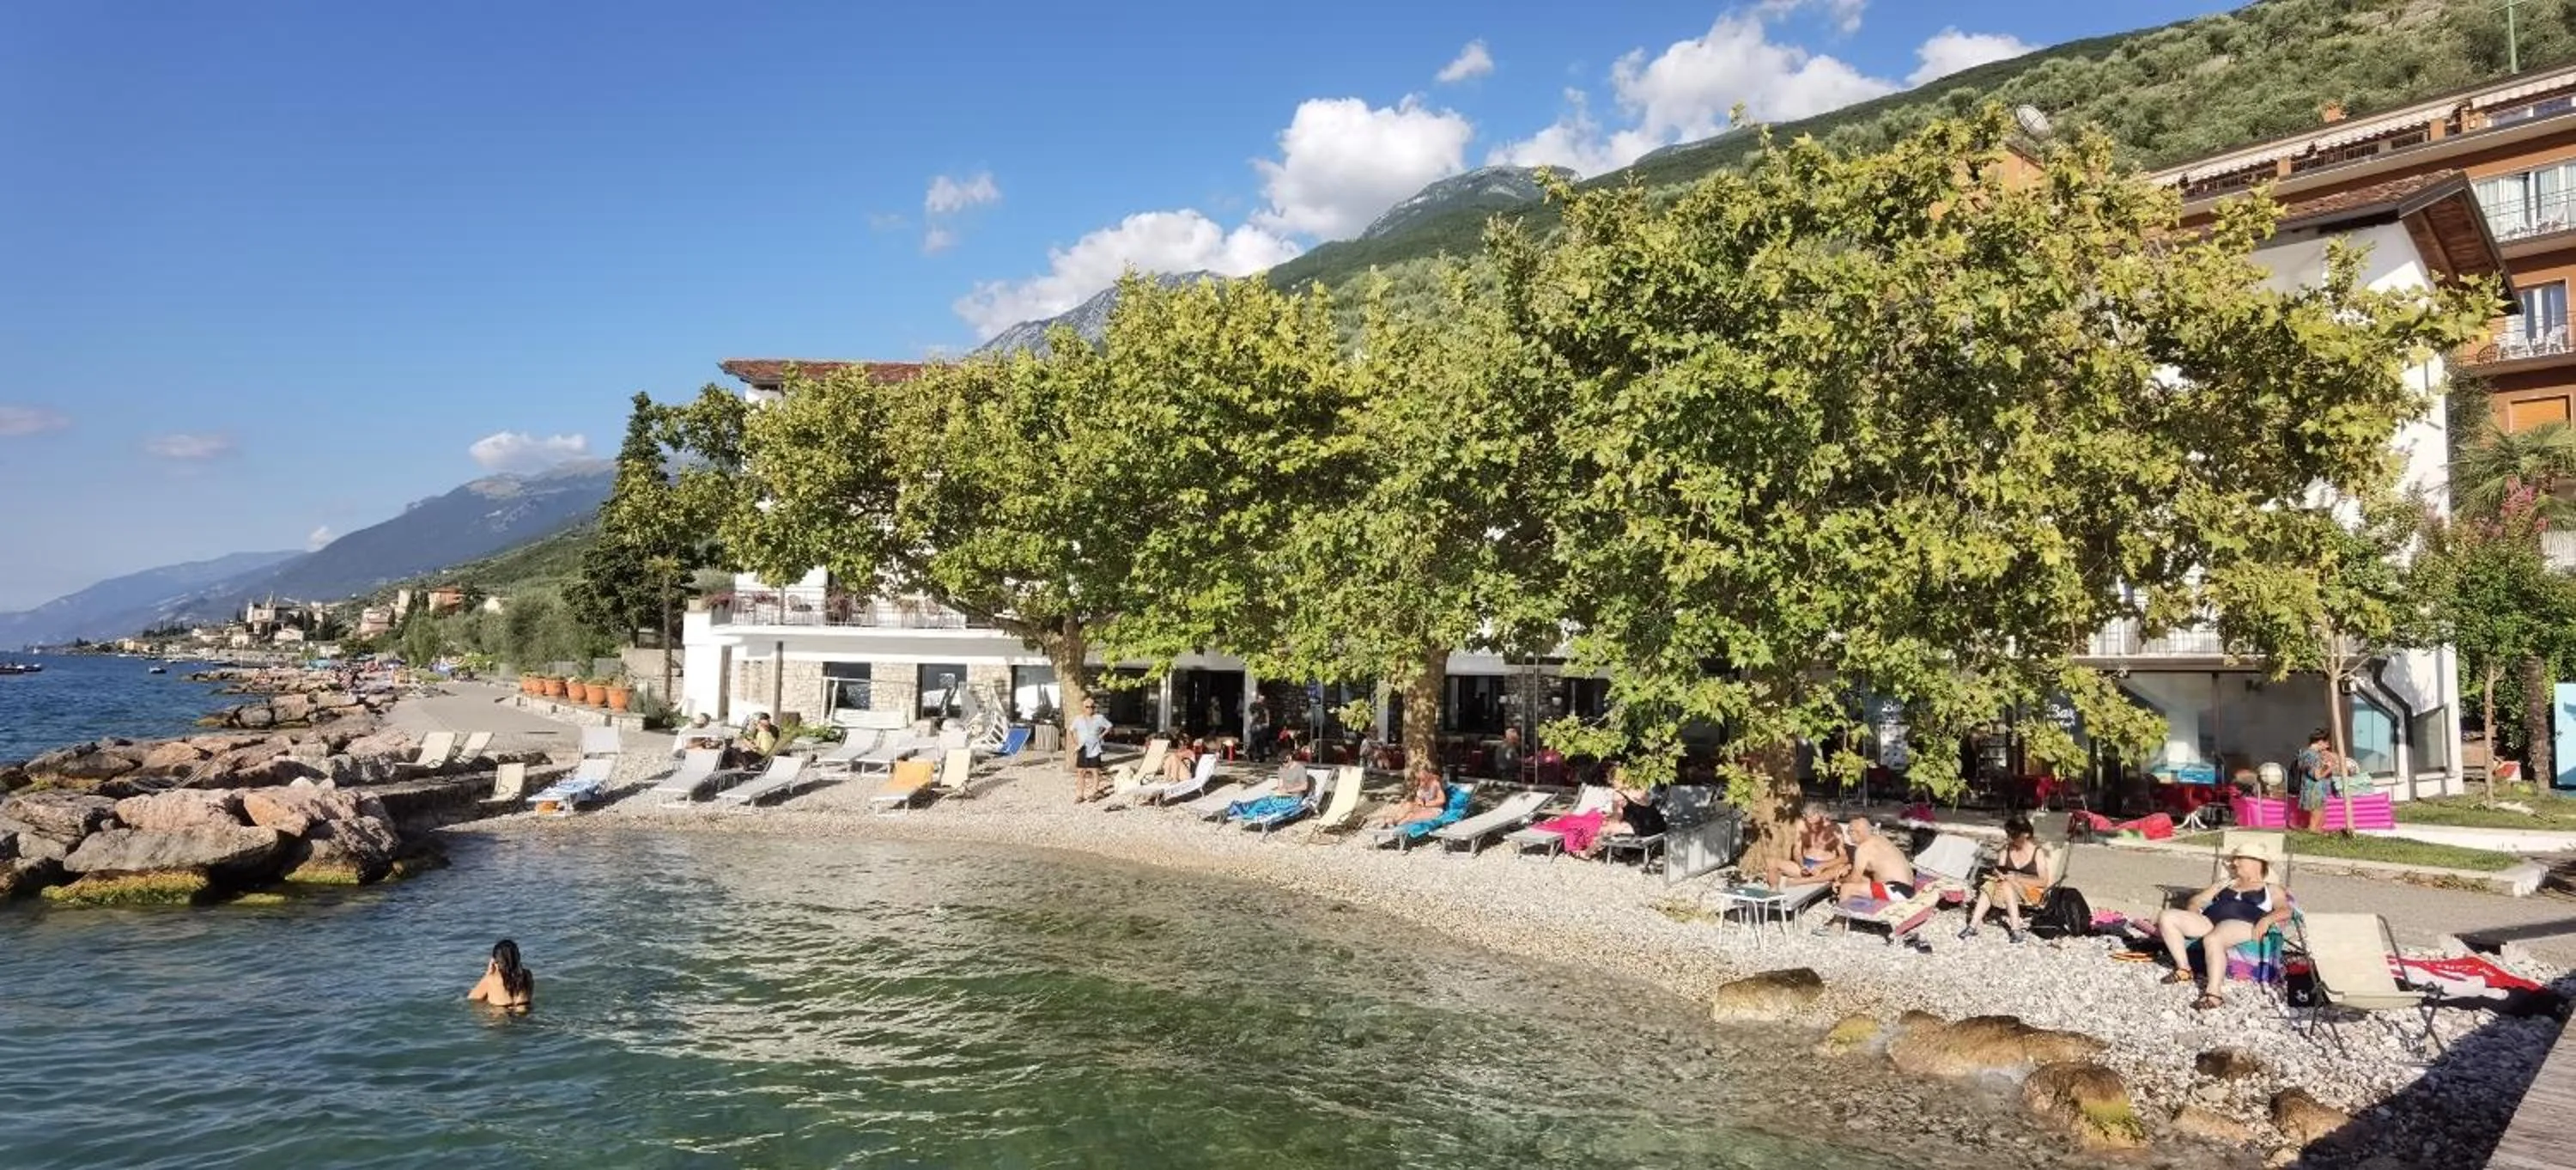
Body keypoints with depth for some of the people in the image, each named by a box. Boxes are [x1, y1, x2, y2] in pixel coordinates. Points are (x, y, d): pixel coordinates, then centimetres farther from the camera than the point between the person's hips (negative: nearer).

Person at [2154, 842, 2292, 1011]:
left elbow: (2285, 911, 4)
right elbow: (2194, 903, 29)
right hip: (2210, 920, 6)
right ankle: (2184, 969, -16)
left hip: (2243, 925, -6)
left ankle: (2213, 993, -42)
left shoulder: (2271, 889, 23)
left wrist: (2267, 920, -16)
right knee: (2167, 917, -19)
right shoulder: (2225, 885, 34)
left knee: (2212, 940, -41)